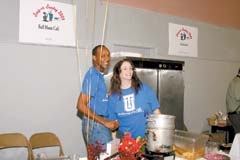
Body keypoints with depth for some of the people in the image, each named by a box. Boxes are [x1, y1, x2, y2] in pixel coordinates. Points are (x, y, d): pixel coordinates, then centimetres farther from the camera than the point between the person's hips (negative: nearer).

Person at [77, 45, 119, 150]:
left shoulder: (98, 75, 11)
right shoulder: (93, 75, -16)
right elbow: (81, 106, -20)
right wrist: (105, 122, -19)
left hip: (99, 124, 9)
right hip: (95, 125, -9)